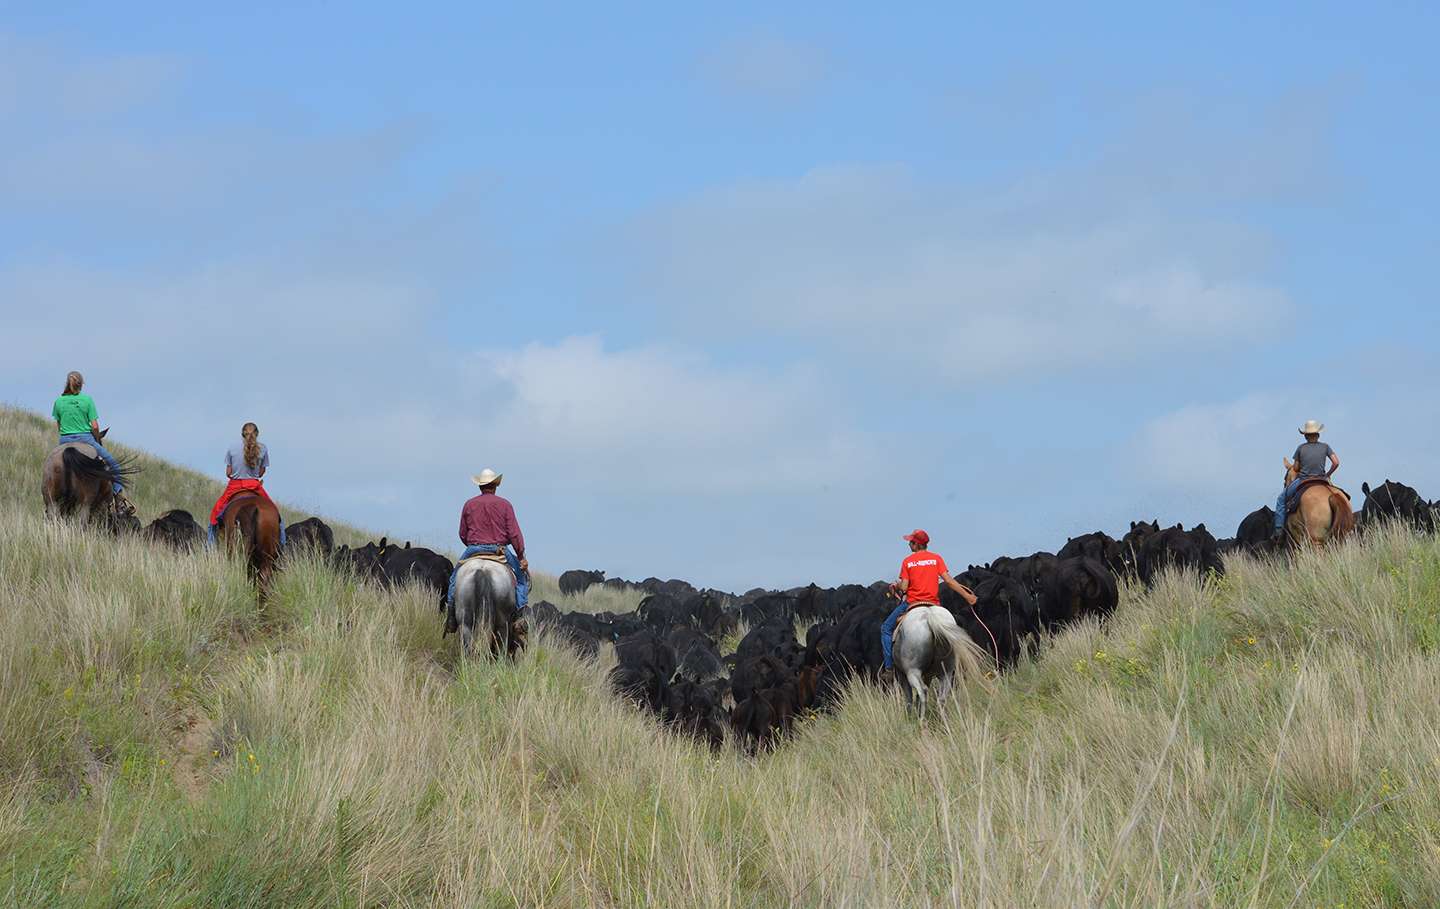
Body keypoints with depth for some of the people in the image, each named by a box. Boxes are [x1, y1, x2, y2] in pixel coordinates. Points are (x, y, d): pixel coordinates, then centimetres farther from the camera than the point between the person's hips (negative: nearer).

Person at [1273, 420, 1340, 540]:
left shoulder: (1301, 448, -1)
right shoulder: (1325, 447, 2)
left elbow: (1296, 468, 3)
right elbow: (1336, 463, -3)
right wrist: (1328, 475, 13)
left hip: (1303, 481, -2)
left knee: (1281, 499, 16)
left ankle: (1279, 528, 4)